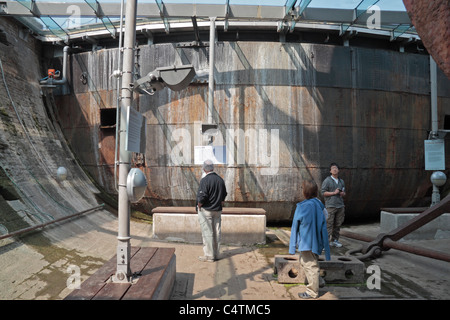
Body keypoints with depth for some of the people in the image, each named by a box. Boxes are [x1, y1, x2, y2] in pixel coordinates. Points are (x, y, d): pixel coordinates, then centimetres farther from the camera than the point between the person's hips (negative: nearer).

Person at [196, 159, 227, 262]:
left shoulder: (205, 180, -17)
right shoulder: (220, 180, 5)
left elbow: (202, 196, -21)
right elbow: (224, 195, 12)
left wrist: (199, 206, -6)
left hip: (206, 210, -6)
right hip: (217, 210, 7)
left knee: (207, 233, 0)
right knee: (216, 232, 12)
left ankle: (209, 256, 6)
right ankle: (216, 254, 20)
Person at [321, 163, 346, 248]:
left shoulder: (341, 181, 18)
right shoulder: (327, 180, -1)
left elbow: (344, 193, 27)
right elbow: (323, 192, -7)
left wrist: (343, 193, 3)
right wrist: (334, 193, -13)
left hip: (340, 205, 6)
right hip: (331, 206, -6)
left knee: (338, 224, 7)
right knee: (329, 224, -8)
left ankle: (334, 240, 18)